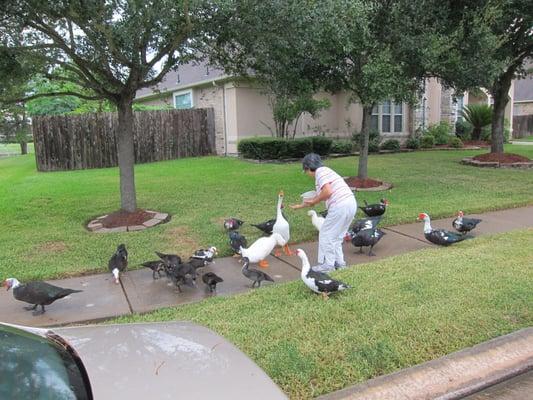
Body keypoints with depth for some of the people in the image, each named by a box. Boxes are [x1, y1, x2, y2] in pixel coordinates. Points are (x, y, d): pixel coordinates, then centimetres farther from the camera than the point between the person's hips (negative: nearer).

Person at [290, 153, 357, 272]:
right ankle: (339, 262, 28)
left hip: (340, 206, -9)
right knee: (337, 236, 21)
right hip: (351, 204, 9)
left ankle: (328, 264, 12)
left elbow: (327, 192, -22)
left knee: (326, 235, 5)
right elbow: (320, 195, 32)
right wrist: (300, 206, 40)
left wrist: (313, 202, -6)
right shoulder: (326, 171, 24)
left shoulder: (320, 172, -6)